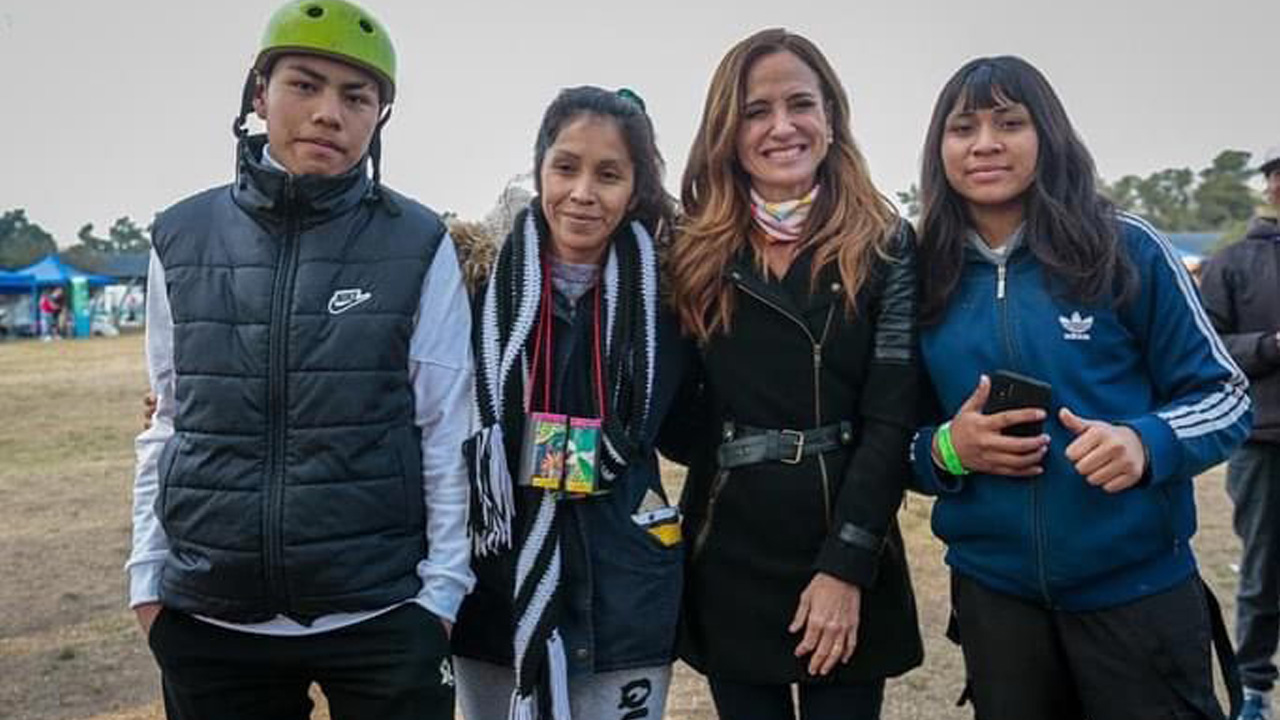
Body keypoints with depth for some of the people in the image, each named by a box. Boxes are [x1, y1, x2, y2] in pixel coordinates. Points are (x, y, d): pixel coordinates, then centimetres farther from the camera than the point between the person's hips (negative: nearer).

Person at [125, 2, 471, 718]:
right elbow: (168, 422, 8)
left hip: (381, 615, -2)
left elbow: (447, 429, -4)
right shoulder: (183, 238, 2)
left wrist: (442, 587, -5)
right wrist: (149, 575, 7)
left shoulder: (418, 244, -6)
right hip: (207, 620, 3)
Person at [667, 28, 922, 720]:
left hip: (846, 557, -1)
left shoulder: (884, 247, -2)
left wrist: (845, 566, -14)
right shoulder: (698, 255, 3)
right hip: (727, 560, 2)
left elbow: (891, 420, -8)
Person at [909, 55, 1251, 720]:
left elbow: (1224, 393, -2)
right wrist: (945, 450, -13)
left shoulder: (1125, 249, -6)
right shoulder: (925, 276, 1)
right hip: (992, 591, 3)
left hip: (1137, 586, -2)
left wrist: (1147, 443, -21)